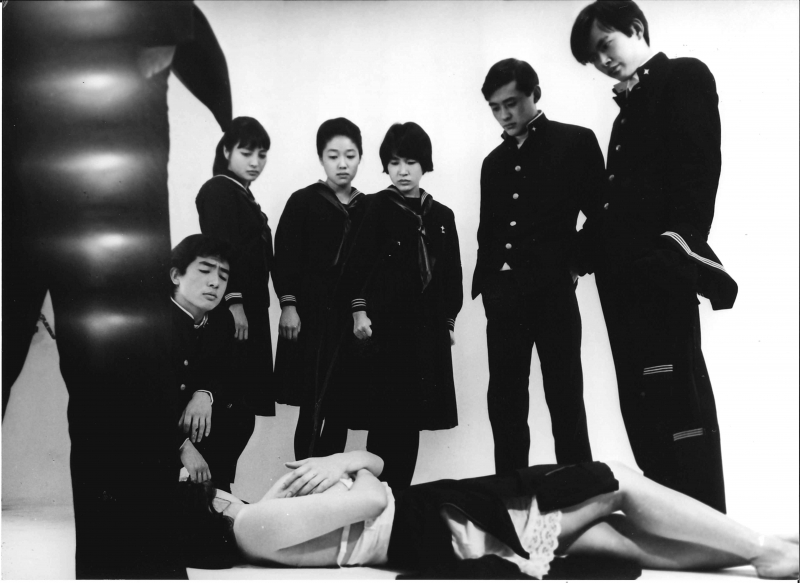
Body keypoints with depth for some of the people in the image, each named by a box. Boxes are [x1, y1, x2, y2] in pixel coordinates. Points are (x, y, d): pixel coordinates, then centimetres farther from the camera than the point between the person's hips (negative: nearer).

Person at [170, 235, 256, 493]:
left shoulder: (222, 321, 0)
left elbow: (229, 376, 3)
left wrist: (205, 394, -22)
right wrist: (182, 445, -34)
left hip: (187, 419, 7)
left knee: (239, 414, -13)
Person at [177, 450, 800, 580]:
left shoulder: (254, 514, 10)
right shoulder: (253, 524, -18)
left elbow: (378, 464, 13)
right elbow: (373, 498, -21)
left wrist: (348, 458, -7)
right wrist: (351, 468, -2)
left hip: (424, 530, 9)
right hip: (435, 529, -9)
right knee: (619, 481, -2)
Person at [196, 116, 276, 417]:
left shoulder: (243, 194, 21)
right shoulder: (218, 190, -8)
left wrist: (249, 305, 13)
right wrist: (233, 302, -23)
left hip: (250, 305, 9)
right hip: (232, 310, -9)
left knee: (249, 388, 10)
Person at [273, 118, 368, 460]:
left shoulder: (367, 207, 10)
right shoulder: (302, 202, 2)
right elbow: (285, 256, -3)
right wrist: (288, 305, -12)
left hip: (351, 315, 3)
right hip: (312, 313, -3)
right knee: (312, 405, -5)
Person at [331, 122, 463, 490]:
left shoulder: (441, 216, 12)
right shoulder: (375, 208, 0)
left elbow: (452, 273, 14)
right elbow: (358, 263, -6)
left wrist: (449, 320, 11)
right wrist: (358, 309, -14)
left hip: (426, 328, 4)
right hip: (383, 323, -4)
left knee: (411, 417, 7)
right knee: (385, 417, -5)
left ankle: (399, 491, 16)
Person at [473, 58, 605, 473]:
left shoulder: (575, 142, 3)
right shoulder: (494, 162, 18)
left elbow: (599, 213, 0)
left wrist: (576, 264, -8)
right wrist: (485, 283, 8)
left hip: (553, 289, -5)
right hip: (502, 294, 5)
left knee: (565, 398, -1)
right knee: (504, 401, 5)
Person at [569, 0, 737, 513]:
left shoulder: (685, 77, 3)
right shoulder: (631, 106, 25)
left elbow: (698, 168, -11)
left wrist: (681, 244, -20)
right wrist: (585, 254, 17)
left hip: (659, 269, -8)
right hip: (623, 271, 8)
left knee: (677, 404, -9)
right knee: (642, 404, 8)